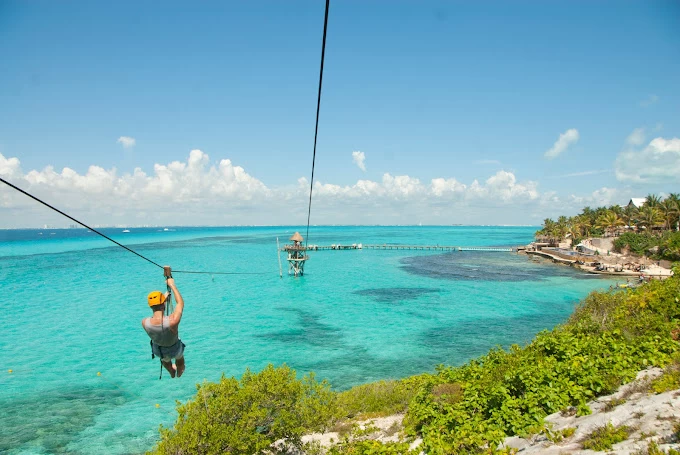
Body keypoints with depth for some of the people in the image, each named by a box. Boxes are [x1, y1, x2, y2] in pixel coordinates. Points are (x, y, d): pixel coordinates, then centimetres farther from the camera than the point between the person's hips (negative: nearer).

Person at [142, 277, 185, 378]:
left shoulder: (144, 322, -32)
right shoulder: (173, 321, -42)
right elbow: (180, 303, -22)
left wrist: (163, 299, 2)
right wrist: (172, 285, -13)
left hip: (158, 351, 2)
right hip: (174, 351, -2)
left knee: (165, 359, 41)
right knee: (180, 358, 38)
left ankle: (172, 373, 70)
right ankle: (179, 373, 68)